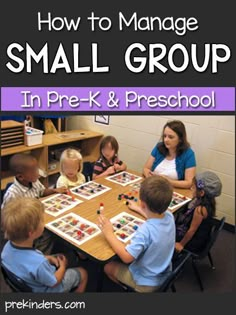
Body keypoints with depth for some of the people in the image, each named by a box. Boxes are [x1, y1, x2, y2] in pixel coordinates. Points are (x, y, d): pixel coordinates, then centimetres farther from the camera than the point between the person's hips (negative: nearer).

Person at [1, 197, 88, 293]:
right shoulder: (38, 263, -44)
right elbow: (54, 282, -23)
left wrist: (46, 258, -5)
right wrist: (62, 267, -7)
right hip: (45, 289, -6)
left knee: (60, 257, 24)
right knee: (82, 273, 15)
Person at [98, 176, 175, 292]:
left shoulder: (146, 230, -39)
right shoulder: (169, 216, -17)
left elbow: (127, 257, -31)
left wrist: (109, 233, -23)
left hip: (146, 283, -6)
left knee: (108, 267, 14)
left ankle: (128, 287, 33)